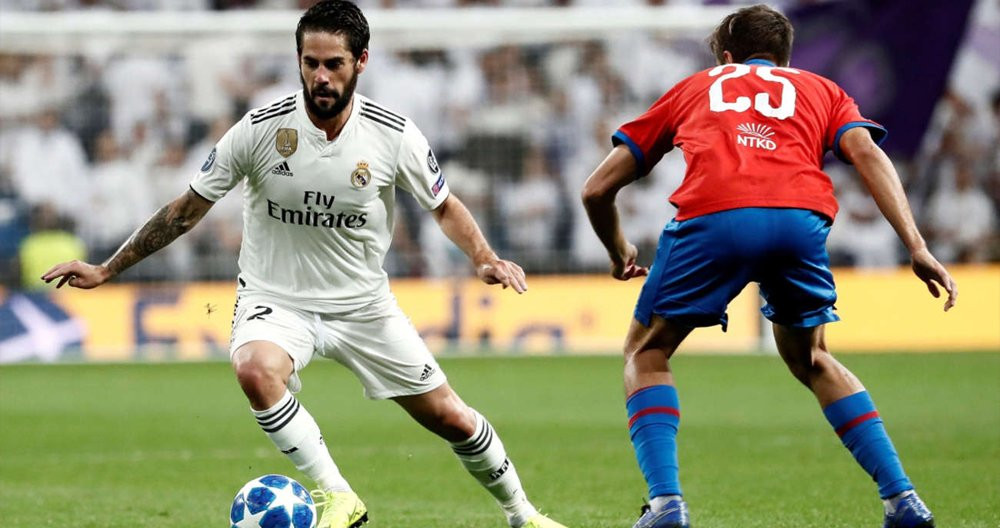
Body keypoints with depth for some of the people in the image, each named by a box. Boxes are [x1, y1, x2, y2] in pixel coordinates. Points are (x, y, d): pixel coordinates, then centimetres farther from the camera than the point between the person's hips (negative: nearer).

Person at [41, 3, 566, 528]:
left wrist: (485, 259, -15)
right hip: (275, 300, -2)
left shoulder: (394, 135, -12)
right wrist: (106, 270, -6)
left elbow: (444, 207, 4)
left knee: (450, 418, 5)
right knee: (256, 370, -36)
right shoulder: (261, 129, -16)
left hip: (363, 303, 2)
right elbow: (188, 208, -6)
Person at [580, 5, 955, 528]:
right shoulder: (819, 90, 34)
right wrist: (916, 246, 4)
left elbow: (597, 188, 32)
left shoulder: (692, 88, 34)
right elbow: (867, 153, 12)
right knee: (811, 360, 28)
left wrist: (619, 253, 51)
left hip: (712, 218, -2)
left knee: (646, 353, 20)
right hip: (801, 219, 2)